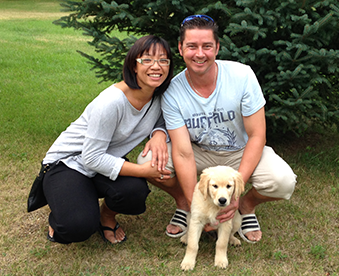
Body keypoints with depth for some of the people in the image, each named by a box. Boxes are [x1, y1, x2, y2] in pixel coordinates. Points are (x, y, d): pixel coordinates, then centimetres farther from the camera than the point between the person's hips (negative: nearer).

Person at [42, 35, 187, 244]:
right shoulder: (112, 102, -29)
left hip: (107, 163, 6)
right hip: (68, 162, -5)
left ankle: (107, 215, 8)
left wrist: (159, 134, -18)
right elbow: (92, 158, -26)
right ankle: (60, 218, 10)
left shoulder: (160, 96, -9)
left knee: (135, 191, -29)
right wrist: (144, 171, -30)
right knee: (79, 227, -30)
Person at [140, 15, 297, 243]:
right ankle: (184, 203, 7)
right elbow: (183, 154, -22)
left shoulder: (242, 75, -21)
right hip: (201, 153, 1)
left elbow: (257, 136, -18)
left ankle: (247, 204, 6)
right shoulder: (172, 93, -19)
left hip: (241, 152, -1)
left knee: (283, 181, -31)